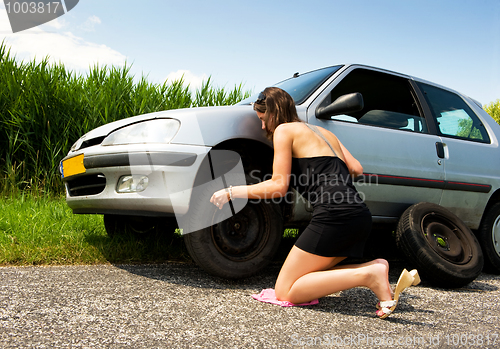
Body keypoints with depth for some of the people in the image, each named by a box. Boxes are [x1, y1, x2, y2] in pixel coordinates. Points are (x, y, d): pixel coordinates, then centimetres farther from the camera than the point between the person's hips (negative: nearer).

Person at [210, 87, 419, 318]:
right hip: (362, 216, 9)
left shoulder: (284, 130, 4)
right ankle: (376, 267, 1)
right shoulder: (324, 132, 26)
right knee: (309, 275, 20)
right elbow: (356, 169, 20)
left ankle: (368, 275, -15)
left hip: (334, 215, -9)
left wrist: (232, 192, 5)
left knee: (284, 291, -2)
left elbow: (279, 186, -4)